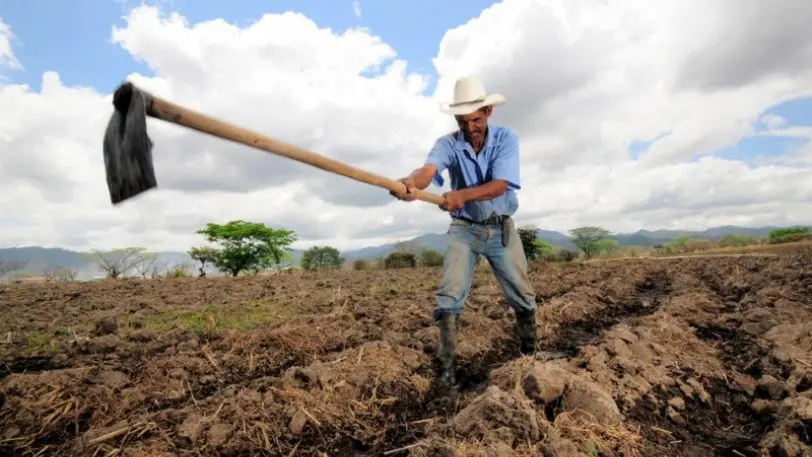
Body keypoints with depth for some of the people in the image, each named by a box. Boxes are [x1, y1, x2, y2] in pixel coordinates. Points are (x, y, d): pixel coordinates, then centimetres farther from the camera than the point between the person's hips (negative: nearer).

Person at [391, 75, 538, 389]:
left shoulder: (506, 137, -11)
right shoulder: (448, 143, -11)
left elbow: (499, 185, -25)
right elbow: (428, 169, -34)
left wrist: (463, 194, -43)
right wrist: (411, 182, -58)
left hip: (501, 228, 1)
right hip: (464, 229, 0)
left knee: (522, 297, 8)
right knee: (450, 295, -13)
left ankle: (530, 355, 31)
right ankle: (448, 368, -2)